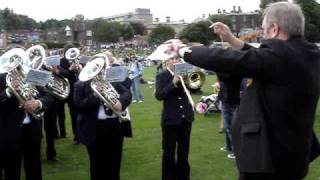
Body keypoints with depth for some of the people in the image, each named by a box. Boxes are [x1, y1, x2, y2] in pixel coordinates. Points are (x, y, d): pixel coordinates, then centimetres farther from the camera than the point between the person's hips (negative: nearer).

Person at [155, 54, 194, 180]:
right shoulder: (161, 76, -5)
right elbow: (159, 95, -17)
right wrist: (173, 83, -24)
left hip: (186, 117, 4)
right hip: (170, 119, -4)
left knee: (184, 151, 14)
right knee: (169, 152, 4)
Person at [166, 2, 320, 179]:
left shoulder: (279, 54, -24)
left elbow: (224, 59, -23)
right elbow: (259, 58, 14)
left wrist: (182, 49, -10)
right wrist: (232, 39, 16)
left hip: (268, 156, -9)